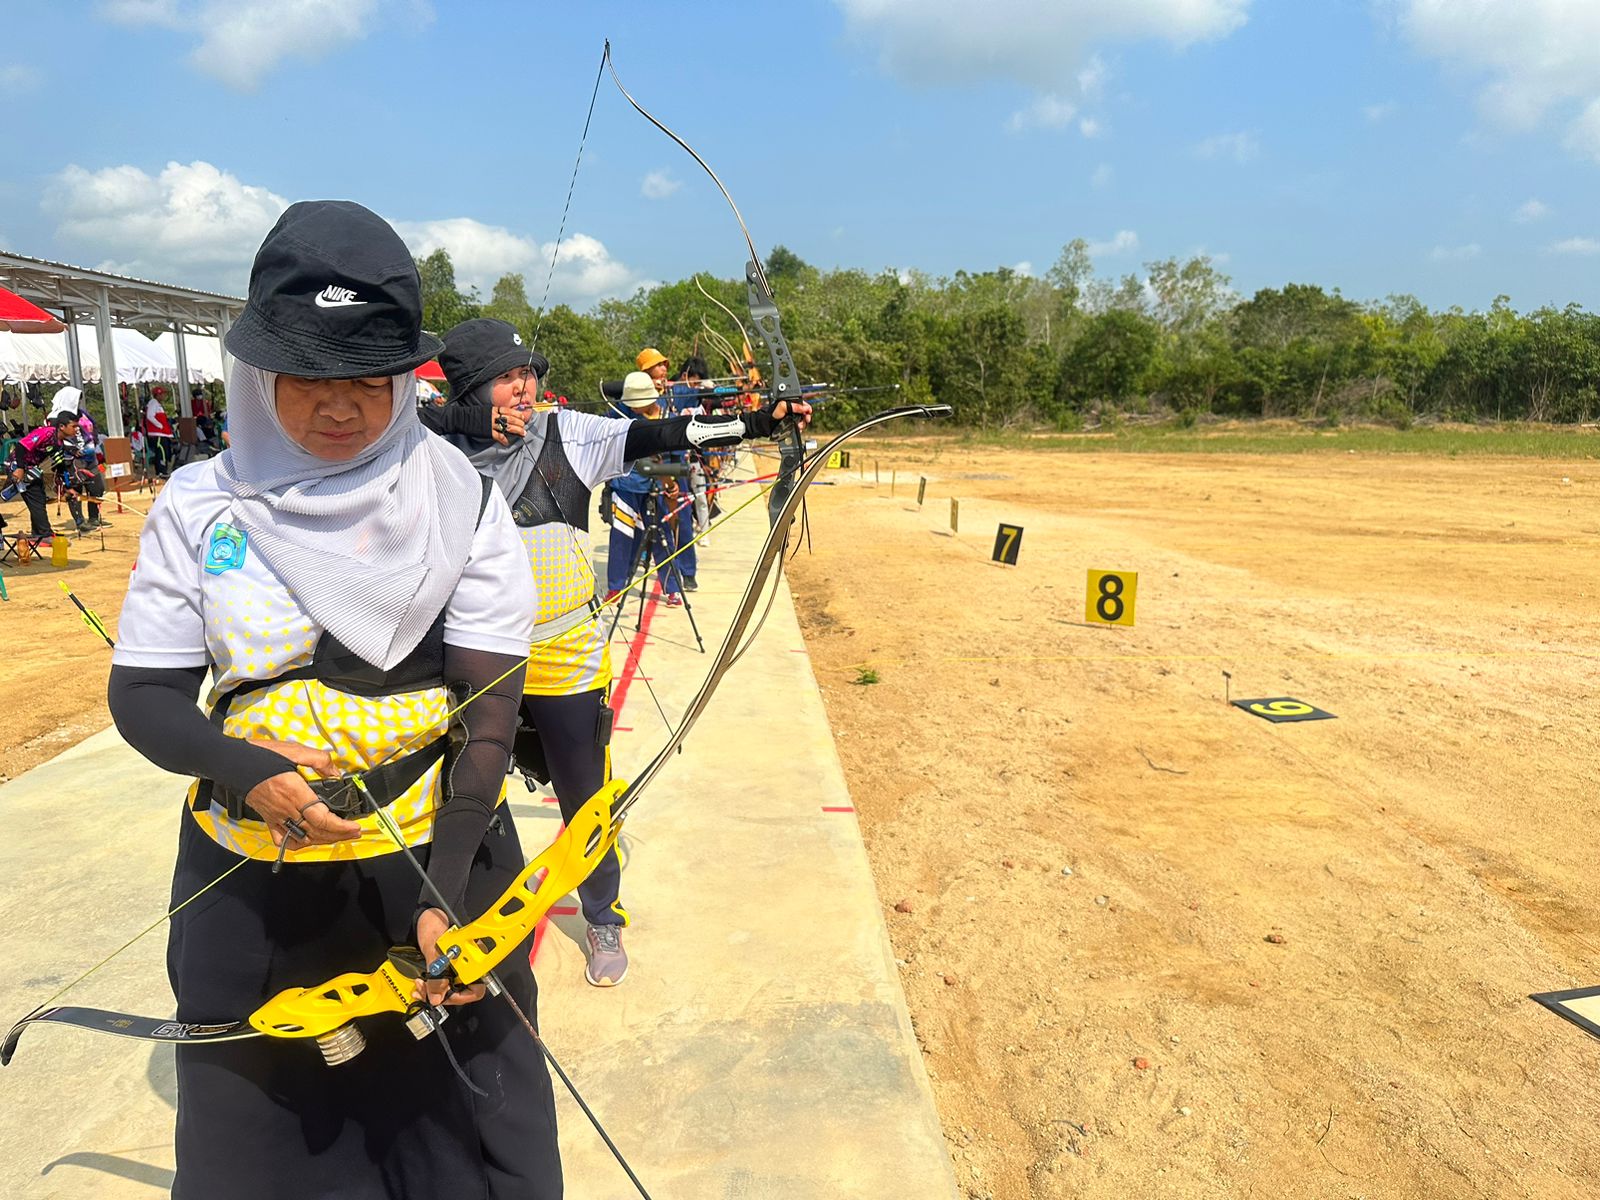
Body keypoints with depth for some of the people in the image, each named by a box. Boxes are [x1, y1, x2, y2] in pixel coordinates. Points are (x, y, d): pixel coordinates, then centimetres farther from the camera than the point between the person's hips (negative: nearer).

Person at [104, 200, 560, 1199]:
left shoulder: (460, 500, -9)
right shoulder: (202, 507, -4)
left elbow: (491, 703, -11)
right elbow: (143, 694, -1)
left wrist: (447, 892, -18)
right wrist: (250, 774, -21)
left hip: (441, 863, -1)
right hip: (251, 888, 2)